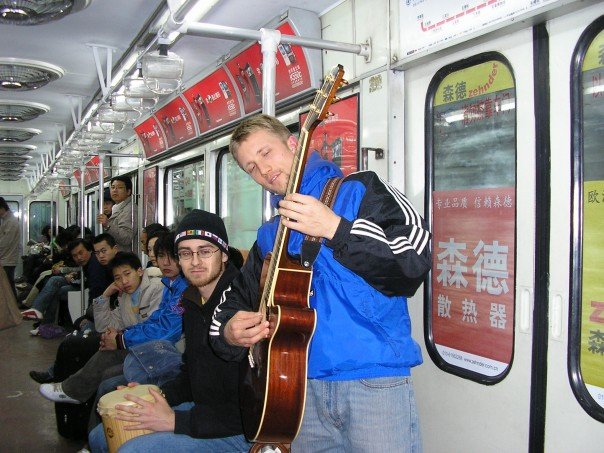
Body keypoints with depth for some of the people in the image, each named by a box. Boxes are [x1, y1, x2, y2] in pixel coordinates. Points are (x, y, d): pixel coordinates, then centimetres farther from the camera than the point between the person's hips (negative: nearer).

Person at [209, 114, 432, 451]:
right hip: (303, 388, 5)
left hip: (373, 382, -5)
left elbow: (415, 259, -13)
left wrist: (335, 229, -20)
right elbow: (235, 300, 21)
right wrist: (228, 331, 0)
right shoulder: (269, 236, 17)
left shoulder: (360, 191, 0)